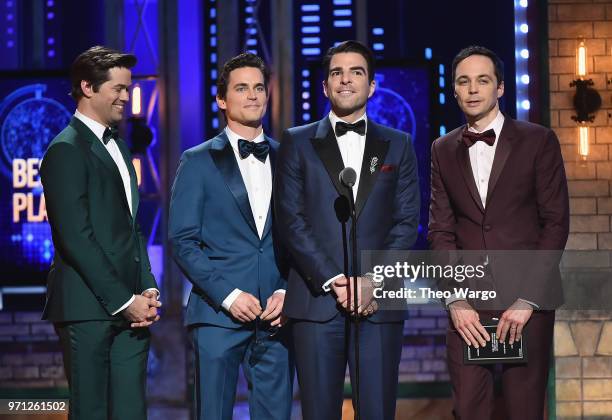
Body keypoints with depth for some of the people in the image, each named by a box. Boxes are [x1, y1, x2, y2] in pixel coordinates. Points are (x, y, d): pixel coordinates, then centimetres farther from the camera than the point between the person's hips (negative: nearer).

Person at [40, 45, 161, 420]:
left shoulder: (117, 145, 19)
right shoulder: (67, 150, -8)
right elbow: (75, 237, -15)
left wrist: (147, 290, 8)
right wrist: (124, 300, -14)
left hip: (129, 307, 8)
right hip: (90, 309, -8)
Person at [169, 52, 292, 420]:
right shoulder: (198, 162, 4)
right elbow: (183, 241, -2)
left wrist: (286, 292, -3)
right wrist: (228, 294, -11)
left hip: (276, 316, 3)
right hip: (220, 313, -2)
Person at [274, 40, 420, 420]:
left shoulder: (398, 145, 13)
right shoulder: (298, 143, 9)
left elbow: (407, 222, 6)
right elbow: (292, 220, 0)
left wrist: (374, 281, -8)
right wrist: (332, 281, -10)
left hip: (379, 303, 1)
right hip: (316, 301, -1)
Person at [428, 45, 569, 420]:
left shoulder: (538, 141, 1)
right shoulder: (444, 150, 11)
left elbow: (556, 223, -3)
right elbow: (441, 229, 7)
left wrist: (527, 299, -9)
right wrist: (455, 300, -5)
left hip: (528, 299, -2)